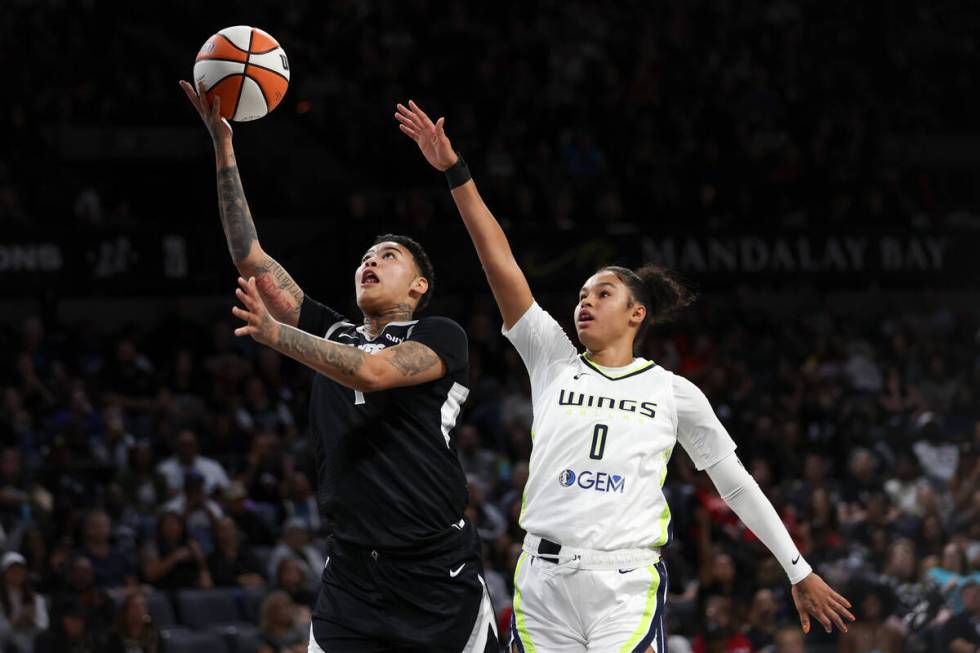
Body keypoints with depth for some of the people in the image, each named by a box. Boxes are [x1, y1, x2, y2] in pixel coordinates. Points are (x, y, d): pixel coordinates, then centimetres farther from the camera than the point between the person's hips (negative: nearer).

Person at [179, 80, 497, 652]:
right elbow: (252, 260, 12)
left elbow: (372, 371, -19)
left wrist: (274, 333, -19)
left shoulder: (442, 337, 2)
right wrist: (223, 145, 7)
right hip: (351, 578, 4)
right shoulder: (334, 336, 16)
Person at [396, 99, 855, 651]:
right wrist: (455, 172, -1)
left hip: (626, 589, -2)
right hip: (544, 581, 2)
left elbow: (737, 484, 14)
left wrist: (801, 573, 14)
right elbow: (501, 263, 5)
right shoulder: (553, 364, 12)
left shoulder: (674, 393, 9)